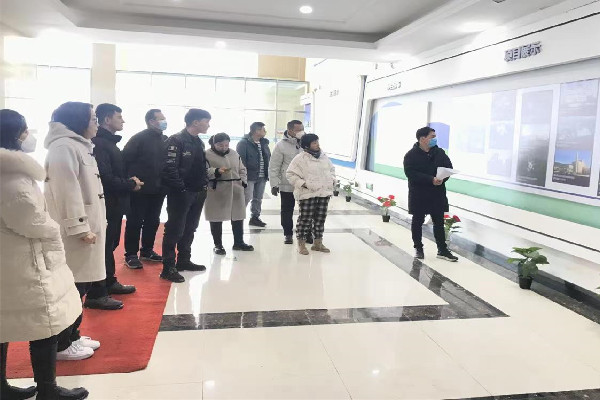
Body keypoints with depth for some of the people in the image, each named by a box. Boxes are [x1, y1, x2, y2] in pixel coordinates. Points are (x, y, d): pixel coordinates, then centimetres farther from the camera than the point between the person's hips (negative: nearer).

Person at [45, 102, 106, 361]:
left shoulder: (79, 146, 19)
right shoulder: (64, 147, -14)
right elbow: (66, 191, -22)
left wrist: (96, 223, 20)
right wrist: (80, 227, -23)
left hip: (86, 226, 10)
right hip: (74, 231, -10)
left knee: (81, 284, 15)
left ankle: (72, 335, 26)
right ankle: (62, 344, 8)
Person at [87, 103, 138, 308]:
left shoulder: (109, 142, 16)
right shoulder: (98, 143, -18)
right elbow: (106, 178, -25)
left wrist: (128, 180, 3)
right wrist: (130, 184, -13)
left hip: (114, 202, 11)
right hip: (106, 203, -11)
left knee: (111, 244, 19)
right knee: (103, 246, -5)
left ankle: (110, 282, 32)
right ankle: (96, 294, 2)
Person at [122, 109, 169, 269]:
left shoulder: (165, 140, 10)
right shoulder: (139, 138, -10)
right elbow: (125, 159, -14)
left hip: (158, 190, 7)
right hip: (140, 189, -7)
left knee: (153, 221, 15)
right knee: (135, 222, 1)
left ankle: (147, 251, 28)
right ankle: (131, 255, 11)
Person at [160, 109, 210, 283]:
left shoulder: (199, 142, 15)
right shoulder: (176, 140, -13)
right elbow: (169, 168, -20)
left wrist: (204, 184, 8)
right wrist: (182, 189, -20)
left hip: (198, 193, 9)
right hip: (181, 194, -9)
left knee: (189, 229, 16)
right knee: (175, 230, -4)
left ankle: (184, 261, 29)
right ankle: (168, 268, 2)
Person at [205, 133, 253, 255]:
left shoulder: (234, 154, 12)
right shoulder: (207, 155, -7)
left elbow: (242, 169, 19)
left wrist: (243, 181, 6)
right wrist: (216, 171, -29)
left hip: (236, 191, 5)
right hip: (216, 192, -5)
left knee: (238, 217, 11)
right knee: (217, 218, 3)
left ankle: (238, 242, 25)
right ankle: (218, 244, 17)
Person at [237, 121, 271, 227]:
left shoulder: (264, 143, 12)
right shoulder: (244, 143, -10)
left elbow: (268, 158, 16)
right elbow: (241, 160, -14)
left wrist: (267, 173, 10)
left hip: (262, 177, 7)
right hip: (250, 176, -7)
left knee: (258, 199, 14)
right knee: (247, 198, -8)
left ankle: (255, 217, 26)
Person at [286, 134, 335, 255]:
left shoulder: (324, 157, 11)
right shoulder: (300, 158, -8)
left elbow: (332, 169, 26)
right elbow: (290, 174, -8)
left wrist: (332, 179, 9)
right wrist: (302, 183, -16)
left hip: (324, 192, 6)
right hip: (307, 194, -6)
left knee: (320, 218, 11)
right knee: (305, 219, -2)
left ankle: (318, 243, 24)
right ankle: (301, 244, 10)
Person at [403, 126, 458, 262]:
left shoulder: (439, 153, 6)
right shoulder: (411, 155, -7)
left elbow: (449, 168, 7)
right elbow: (411, 173, -19)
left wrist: (442, 178, -16)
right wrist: (431, 179, -26)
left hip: (437, 194, 4)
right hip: (418, 195, -3)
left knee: (439, 222, 7)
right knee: (417, 221, 7)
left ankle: (442, 250, 15)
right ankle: (418, 248, 20)